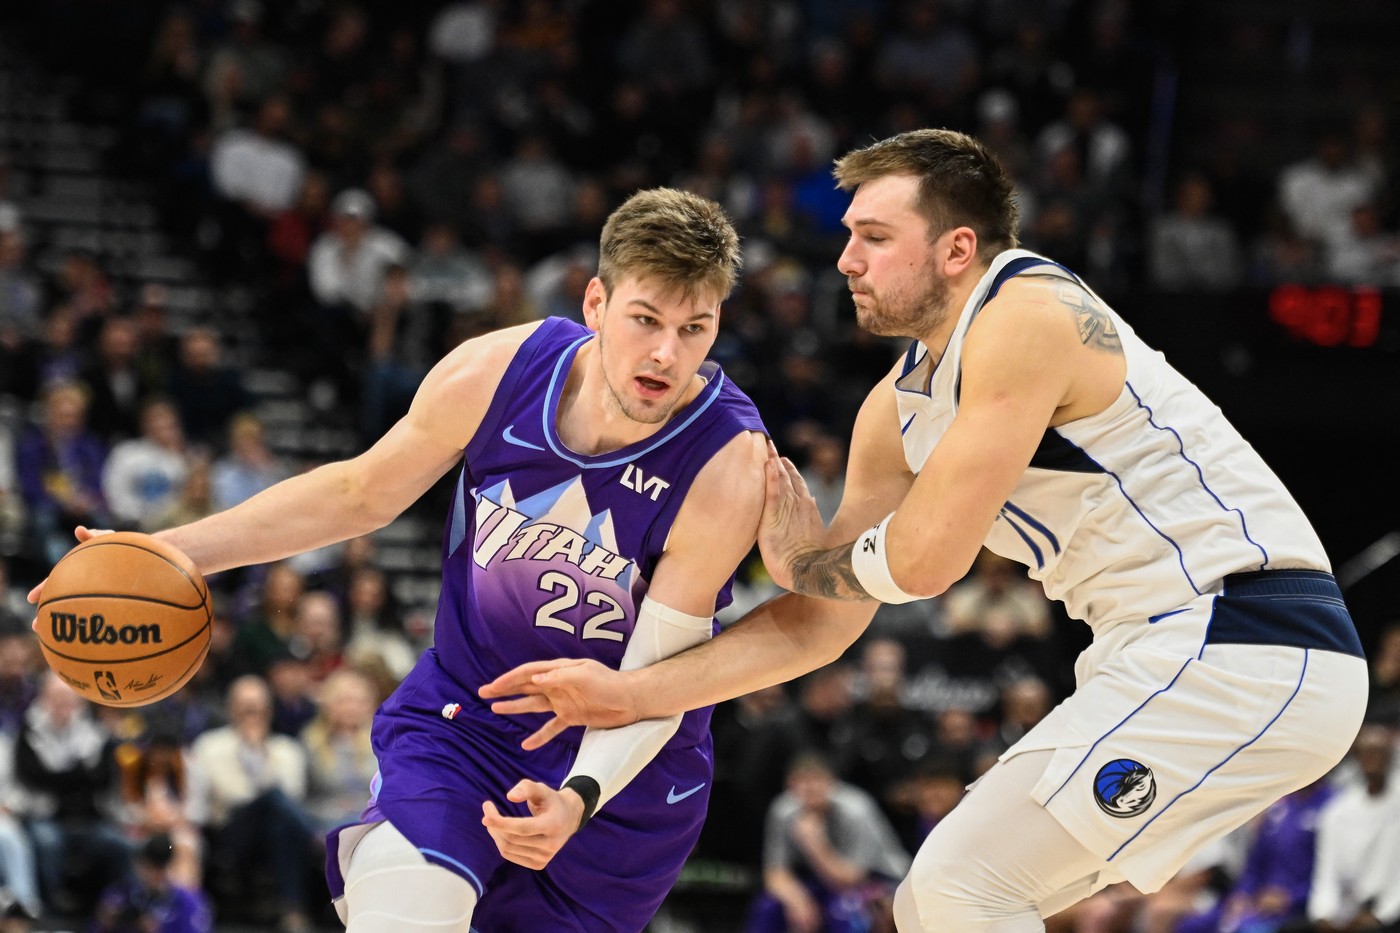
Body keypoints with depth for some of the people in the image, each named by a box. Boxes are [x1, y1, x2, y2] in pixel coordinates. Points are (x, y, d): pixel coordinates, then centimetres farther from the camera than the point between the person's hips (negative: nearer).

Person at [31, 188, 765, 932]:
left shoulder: (730, 466, -25)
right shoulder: (492, 373, -17)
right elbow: (360, 493, 2)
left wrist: (579, 799, -43)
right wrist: (171, 552, 1)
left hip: (619, 768, -1)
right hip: (460, 722, 1)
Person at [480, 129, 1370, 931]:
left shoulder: (1025, 316, -14)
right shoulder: (899, 408, 14)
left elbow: (928, 556, -17)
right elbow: (821, 624, 17)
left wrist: (800, 560, 4)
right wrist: (629, 694, 10)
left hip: (1236, 650, -10)